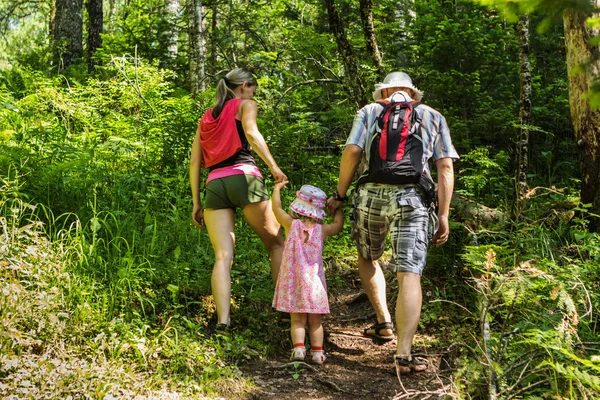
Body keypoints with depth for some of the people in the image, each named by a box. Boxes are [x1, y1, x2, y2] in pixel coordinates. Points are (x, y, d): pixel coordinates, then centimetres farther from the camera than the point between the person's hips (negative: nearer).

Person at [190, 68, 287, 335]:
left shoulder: (206, 118, 26)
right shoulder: (245, 105, 12)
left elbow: (194, 163, 18)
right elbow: (251, 132, -12)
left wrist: (196, 203, 16)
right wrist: (273, 166, -15)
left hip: (214, 185, 4)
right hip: (244, 178, -4)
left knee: (223, 256, -3)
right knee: (276, 243, 8)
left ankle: (223, 320, -18)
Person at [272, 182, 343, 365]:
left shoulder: (291, 224, -3)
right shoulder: (322, 229, 0)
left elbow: (276, 207, 10)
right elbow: (338, 225, 19)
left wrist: (277, 188, 24)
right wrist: (337, 208, 34)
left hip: (293, 280, -1)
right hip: (314, 282, 1)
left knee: (297, 319, 5)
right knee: (315, 321, 10)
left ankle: (298, 347, -13)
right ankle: (317, 351, 2)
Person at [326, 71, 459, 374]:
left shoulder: (369, 111, 17)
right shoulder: (433, 116, 20)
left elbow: (352, 151, 1)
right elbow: (445, 167, 10)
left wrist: (339, 194, 10)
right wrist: (443, 216, 8)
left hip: (371, 194, 1)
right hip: (412, 198, 0)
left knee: (367, 259, 26)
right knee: (409, 273, -6)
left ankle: (384, 323, 21)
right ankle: (404, 355, -14)